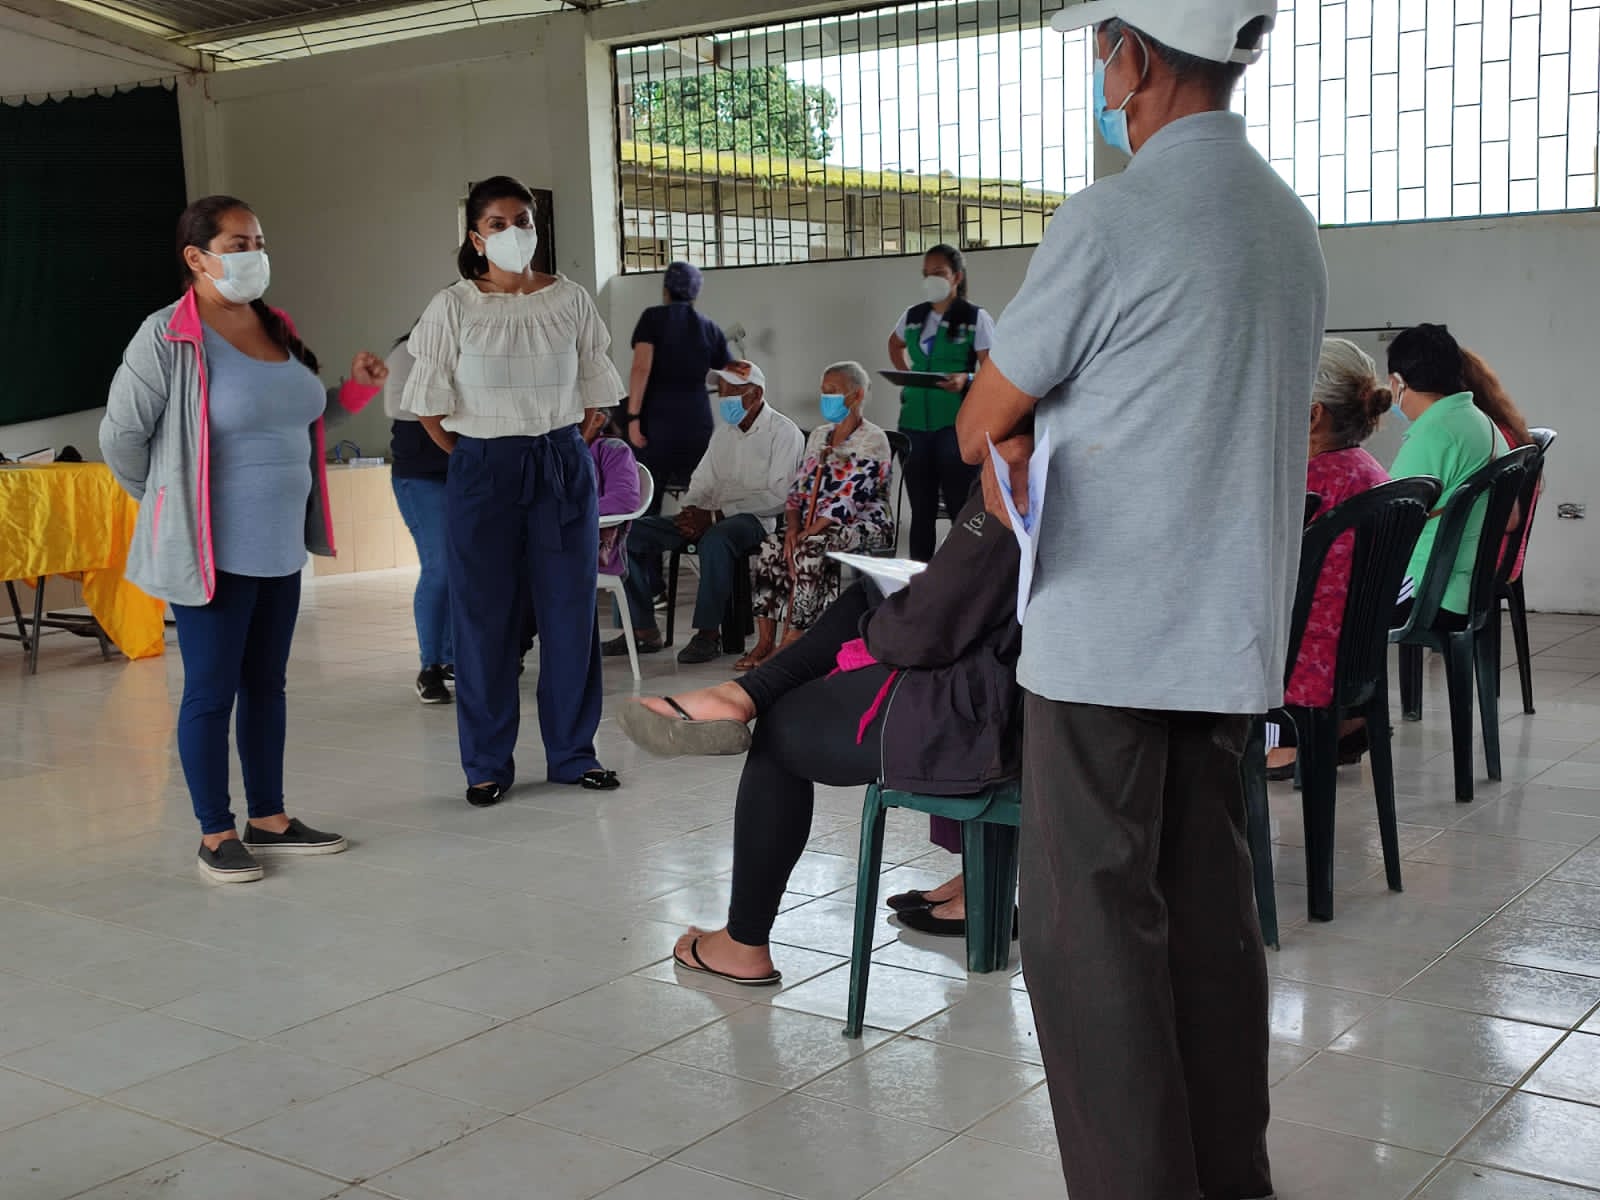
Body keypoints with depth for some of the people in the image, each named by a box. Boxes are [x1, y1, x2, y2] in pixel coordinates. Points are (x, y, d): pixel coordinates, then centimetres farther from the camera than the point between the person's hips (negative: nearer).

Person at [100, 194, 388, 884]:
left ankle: (269, 818, 26)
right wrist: (171, 504, 4)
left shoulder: (279, 331, 10)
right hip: (213, 552, -7)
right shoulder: (168, 337, -12)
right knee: (211, 691, 3)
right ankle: (215, 835, 14)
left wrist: (357, 388, 8)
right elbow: (120, 436, -7)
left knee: (267, 684, 15)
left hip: (281, 546, 7)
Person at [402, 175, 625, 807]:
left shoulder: (570, 300, 2)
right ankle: (487, 764, 13)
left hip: (563, 465, 2)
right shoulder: (452, 308, -4)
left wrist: (560, 446, 6)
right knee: (485, 617, 3)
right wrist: (471, 458, 3)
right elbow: (429, 405, 1)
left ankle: (572, 753, 17)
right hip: (482, 471, -2)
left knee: (571, 610, 5)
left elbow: (593, 392, 10)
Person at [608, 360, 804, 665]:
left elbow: (778, 497, -14)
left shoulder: (784, 433, -4)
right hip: (712, 518, 7)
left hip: (755, 520, -7)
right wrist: (690, 513, -6)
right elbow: (702, 483, 19)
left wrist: (716, 514, -18)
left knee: (715, 539, -41)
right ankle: (644, 629, -9)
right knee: (634, 533, -9)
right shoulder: (724, 433, 20)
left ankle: (708, 634, -31)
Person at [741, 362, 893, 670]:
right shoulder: (819, 435, 17)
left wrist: (809, 532, -23)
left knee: (810, 549, -35)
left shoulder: (871, 440, -8)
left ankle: (792, 642, -32)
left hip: (864, 525, -7)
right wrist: (793, 528, -7)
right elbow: (798, 488, 12)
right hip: (815, 526, 7)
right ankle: (765, 641, -25)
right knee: (771, 545, -21)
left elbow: (848, 499, -18)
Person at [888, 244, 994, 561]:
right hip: (915, 420, 5)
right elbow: (895, 345, 31)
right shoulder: (912, 316, 11)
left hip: (957, 421, -5)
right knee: (920, 506, 9)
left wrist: (966, 379, -25)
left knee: (960, 505, -4)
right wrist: (906, 374, 14)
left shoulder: (976, 319, -2)